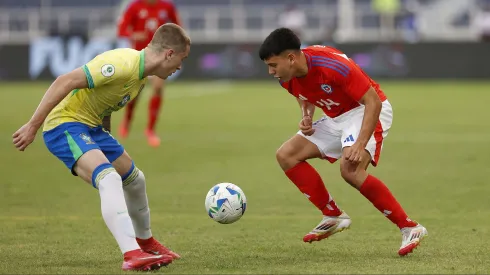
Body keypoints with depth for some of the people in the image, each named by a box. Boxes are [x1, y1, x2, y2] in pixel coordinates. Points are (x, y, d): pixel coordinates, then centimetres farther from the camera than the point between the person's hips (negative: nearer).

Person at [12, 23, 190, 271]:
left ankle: (145, 242, 44)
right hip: (64, 126, -10)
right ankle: (131, 255, -37)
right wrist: (33, 126, -28)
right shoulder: (123, 64, -24)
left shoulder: (141, 75, 7)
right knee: (109, 178, -29)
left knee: (134, 179, 20)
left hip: (92, 127, 10)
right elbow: (64, 82, -28)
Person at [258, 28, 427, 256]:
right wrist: (307, 118, -7)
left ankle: (409, 228, -23)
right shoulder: (287, 77, -7)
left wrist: (360, 144, -39)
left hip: (367, 112, -9)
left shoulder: (332, 65, -31)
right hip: (337, 118, 9)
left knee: (350, 169, -31)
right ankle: (333, 216, 6)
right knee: (286, 155, 0)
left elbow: (373, 102, -29)